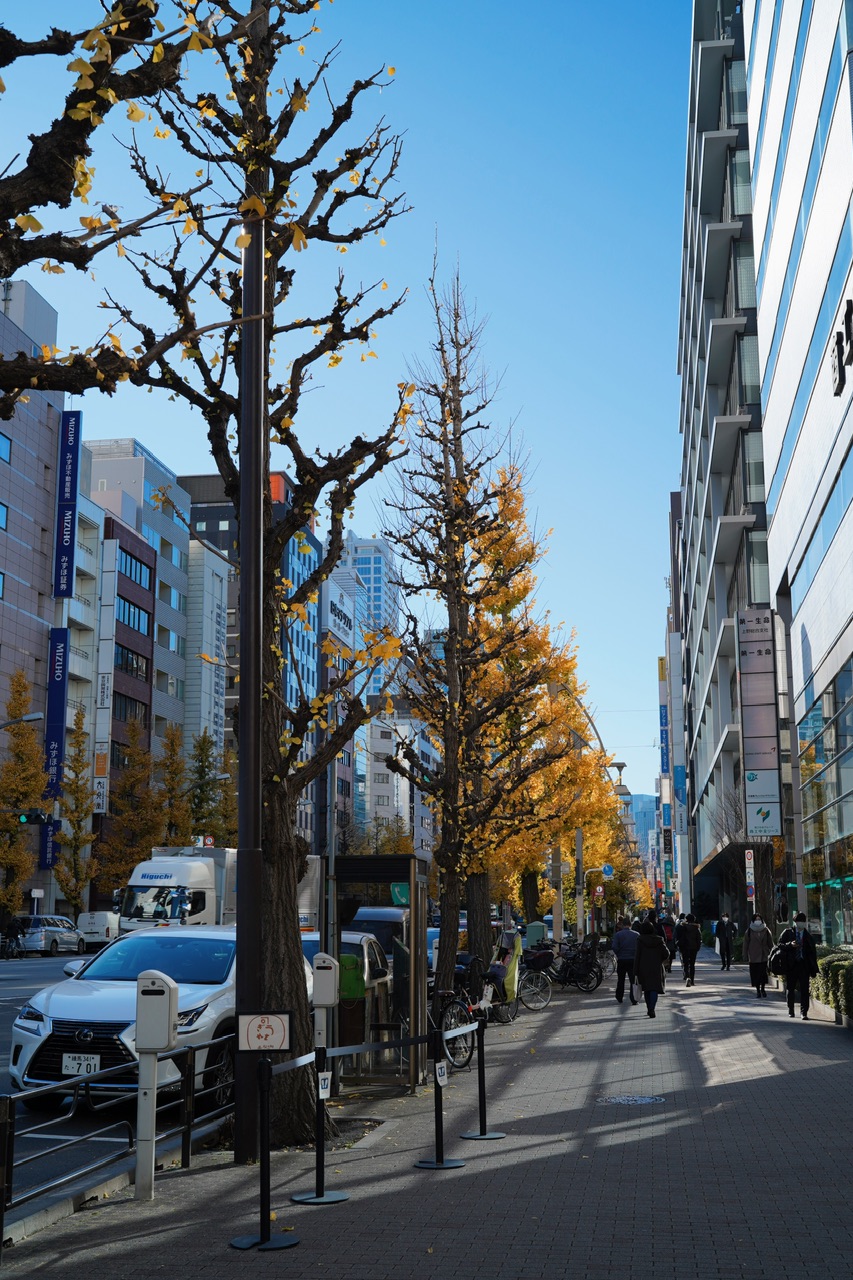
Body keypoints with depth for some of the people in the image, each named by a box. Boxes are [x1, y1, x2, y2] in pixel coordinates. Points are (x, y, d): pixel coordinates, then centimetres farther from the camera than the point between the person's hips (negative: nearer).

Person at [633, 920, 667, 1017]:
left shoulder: (640, 940, -6)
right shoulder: (659, 939, -2)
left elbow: (637, 956, -8)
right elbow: (666, 953, -2)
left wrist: (636, 972, -6)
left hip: (644, 968, 0)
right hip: (656, 968, 0)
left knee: (646, 989, 16)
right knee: (654, 989, -3)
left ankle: (649, 1009, 24)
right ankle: (652, 1010, -19)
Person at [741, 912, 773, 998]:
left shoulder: (766, 930, 4)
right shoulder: (749, 931, 2)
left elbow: (771, 944, 8)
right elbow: (745, 945, 3)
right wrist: (746, 958, 1)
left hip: (764, 957, 0)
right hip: (753, 958, 0)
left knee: (763, 973, -5)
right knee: (755, 974, 1)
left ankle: (763, 989, 15)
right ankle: (758, 990, 15)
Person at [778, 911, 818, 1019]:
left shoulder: (808, 936, 5)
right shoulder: (788, 932, 3)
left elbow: (813, 953, 6)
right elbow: (780, 944, 2)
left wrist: (813, 971, 1)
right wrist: (790, 945, -18)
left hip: (804, 965, 0)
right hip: (791, 965, 0)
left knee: (804, 989, -6)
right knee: (790, 989, 10)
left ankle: (804, 1012, -1)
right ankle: (790, 1011, 24)